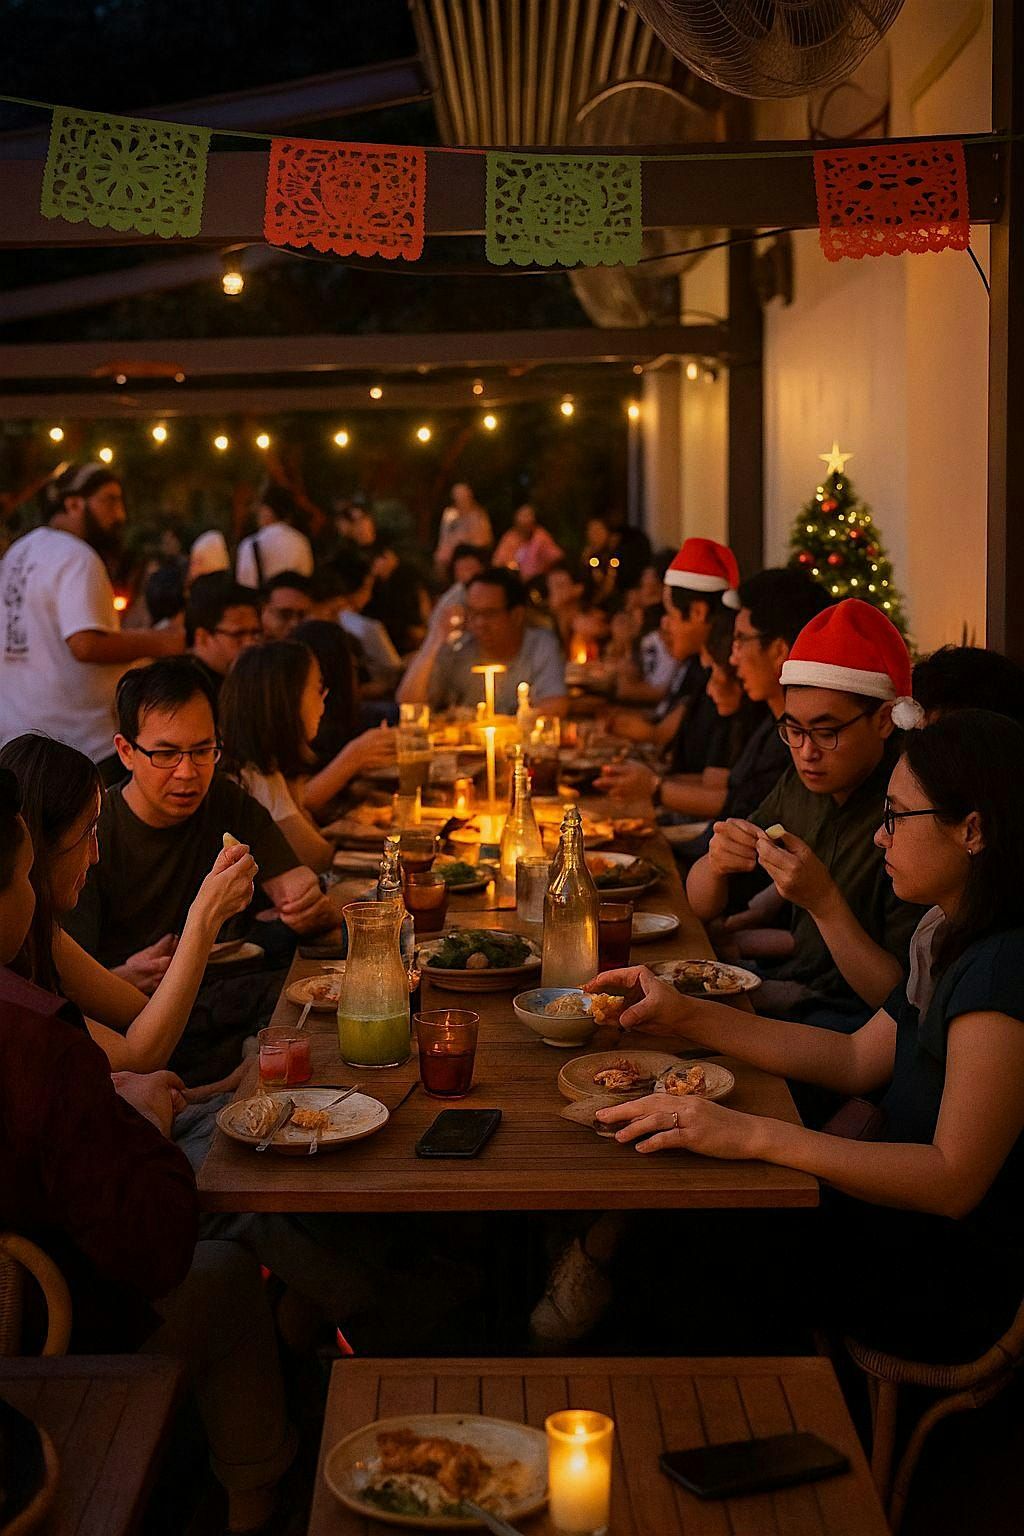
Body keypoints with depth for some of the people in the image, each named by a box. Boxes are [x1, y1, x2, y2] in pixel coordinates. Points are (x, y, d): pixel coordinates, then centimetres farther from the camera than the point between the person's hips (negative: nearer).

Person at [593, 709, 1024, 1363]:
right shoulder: (955, 945, 6)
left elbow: (953, 1179, -29)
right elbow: (857, 1059, 9)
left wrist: (755, 1134, -32)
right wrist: (687, 1015, 4)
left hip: (941, 1291, -8)